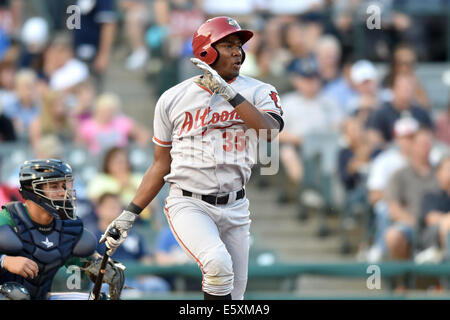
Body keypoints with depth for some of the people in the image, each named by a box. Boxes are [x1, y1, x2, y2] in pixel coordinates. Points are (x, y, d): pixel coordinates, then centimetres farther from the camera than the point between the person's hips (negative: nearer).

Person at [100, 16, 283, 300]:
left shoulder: (257, 93, 2)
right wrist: (129, 214, 5)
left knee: (234, 294, 6)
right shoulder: (173, 99, 3)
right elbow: (162, 165, 10)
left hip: (234, 208, 2)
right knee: (218, 264, -30)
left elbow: (270, 132, -20)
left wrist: (227, 91, -23)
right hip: (188, 205, -2)